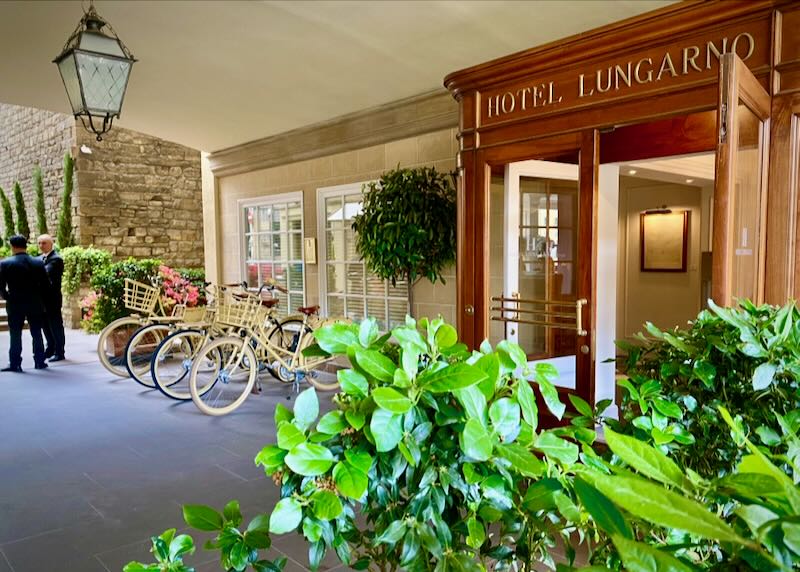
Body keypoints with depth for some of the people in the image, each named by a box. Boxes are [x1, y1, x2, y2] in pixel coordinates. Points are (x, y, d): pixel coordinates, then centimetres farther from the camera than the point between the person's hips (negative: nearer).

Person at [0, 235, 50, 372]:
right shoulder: (38, 263, -1)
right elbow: (45, 284, 0)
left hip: (15, 304, -2)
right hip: (35, 304, 2)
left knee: (15, 335, 5)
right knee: (37, 334, 11)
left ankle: (15, 364, 6)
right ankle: (39, 362, 15)